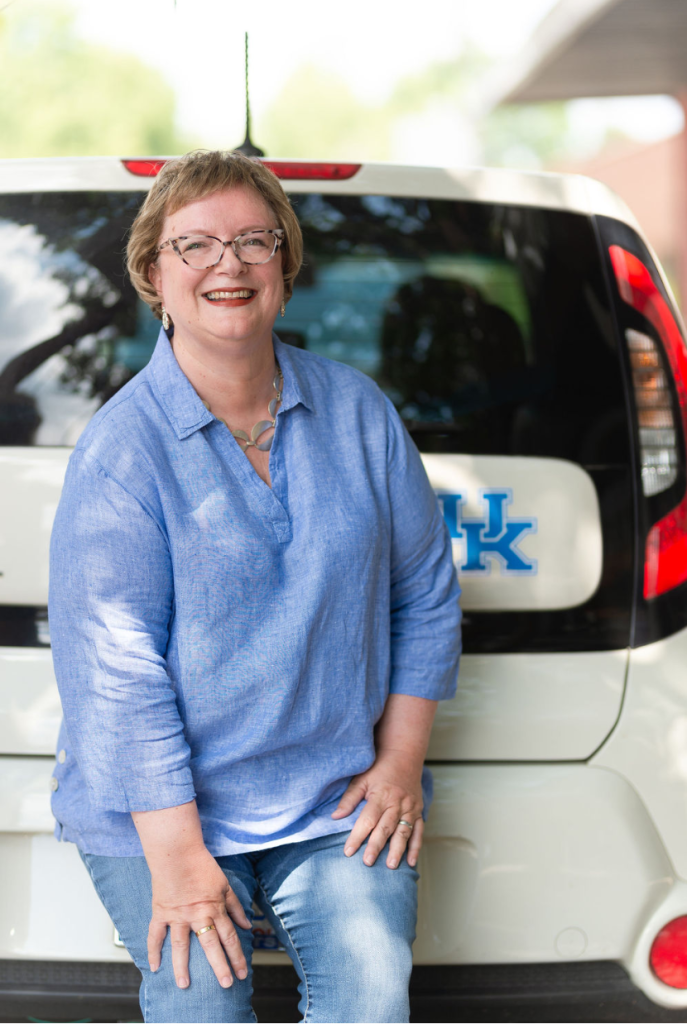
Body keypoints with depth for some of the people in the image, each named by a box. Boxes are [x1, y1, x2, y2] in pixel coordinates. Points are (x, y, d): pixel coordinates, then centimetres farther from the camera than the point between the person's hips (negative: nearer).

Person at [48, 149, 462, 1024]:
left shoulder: (357, 410, 3)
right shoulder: (120, 446, -11)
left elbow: (424, 591, 10)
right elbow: (116, 664, -14)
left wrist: (401, 762, 3)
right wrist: (177, 857, -17)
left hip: (338, 794, 3)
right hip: (156, 804, -2)